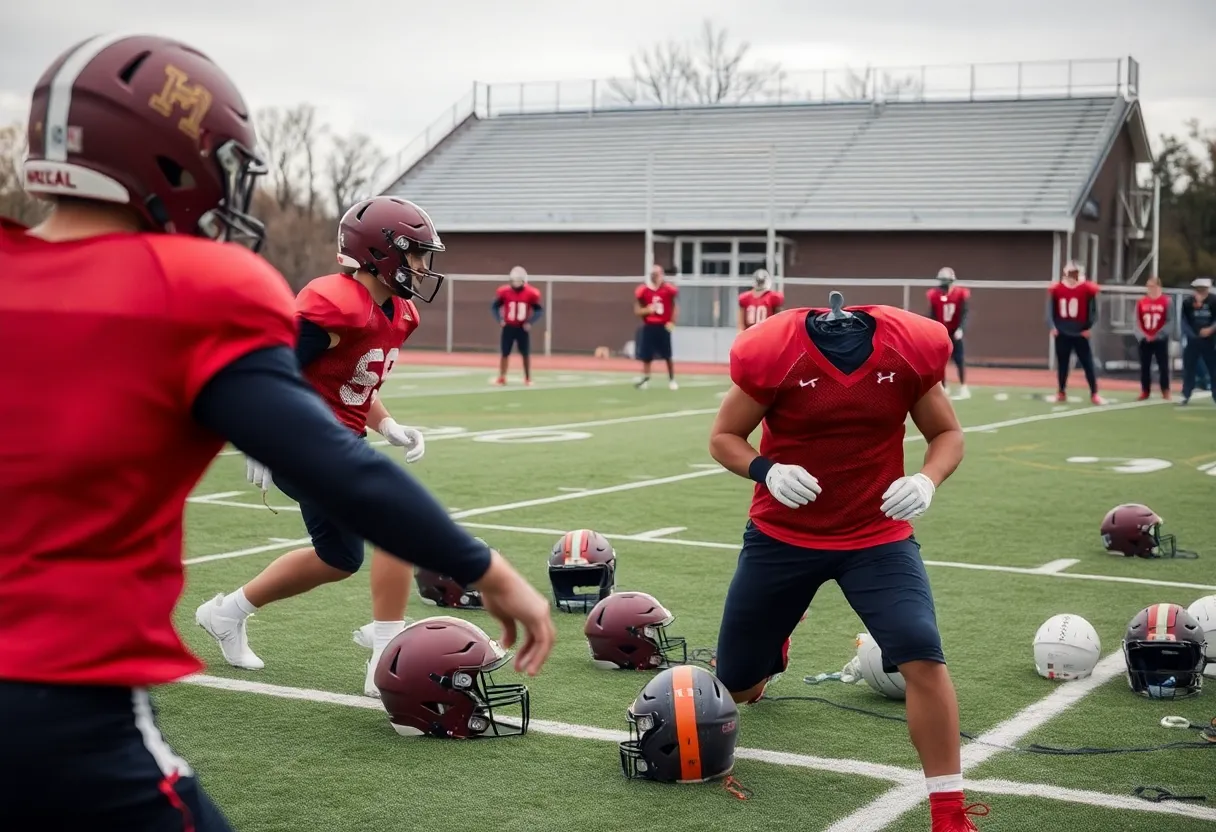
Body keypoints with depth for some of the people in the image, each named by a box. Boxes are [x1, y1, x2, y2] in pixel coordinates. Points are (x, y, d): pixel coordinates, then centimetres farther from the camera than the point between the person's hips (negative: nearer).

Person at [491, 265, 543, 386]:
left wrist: (530, 322, -11)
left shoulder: (531, 293, -10)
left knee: (526, 354, 2)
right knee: (505, 353, 2)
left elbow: (540, 310, -1)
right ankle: (501, 378, 12)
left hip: (522, 328, 0)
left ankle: (528, 379, 12)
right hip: (508, 327, 0)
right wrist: (500, 320, -7)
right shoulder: (504, 292, -8)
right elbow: (494, 306, 4)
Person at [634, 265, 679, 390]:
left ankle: (672, 380, 15)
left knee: (668, 356, 3)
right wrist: (647, 310, -17)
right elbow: (637, 311, 2)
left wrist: (672, 322, -5)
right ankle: (645, 379, 15)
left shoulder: (668, 289, -4)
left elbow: (674, 307, 6)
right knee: (646, 356, 2)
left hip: (663, 326, -1)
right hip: (649, 327, 1)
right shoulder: (643, 290, -2)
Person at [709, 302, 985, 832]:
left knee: (923, 657, -23)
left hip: (878, 536, 0)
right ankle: (770, 648, 54)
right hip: (783, 533, 0)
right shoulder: (772, 350, -18)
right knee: (737, 687, 13)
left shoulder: (911, 347, -13)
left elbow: (947, 434, 1)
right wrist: (768, 471, -26)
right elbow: (724, 437, -5)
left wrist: (927, 481, -20)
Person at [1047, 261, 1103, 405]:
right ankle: (1061, 393, 21)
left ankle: (1094, 394, -2)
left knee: (1088, 364, -5)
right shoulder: (1056, 289, 1)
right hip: (1062, 333, 2)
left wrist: (1088, 328, -8)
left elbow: (1093, 310, -1)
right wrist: (1053, 327, -3)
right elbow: (1051, 310, 7)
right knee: (1062, 364, 9)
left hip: (1080, 333, -2)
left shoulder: (1088, 289, -6)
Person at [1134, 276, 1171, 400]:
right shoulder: (1141, 302, 5)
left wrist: (1158, 335, -14)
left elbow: (1169, 321, -6)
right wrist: (1142, 335, -9)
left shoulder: (1166, 302, -3)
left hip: (1160, 339, -3)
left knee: (1163, 366, -1)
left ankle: (1165, 392, 8)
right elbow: (1137, 321, 5)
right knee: (1144, 366, 6)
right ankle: (1145, 392, 14)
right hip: (1144, 340, 3)